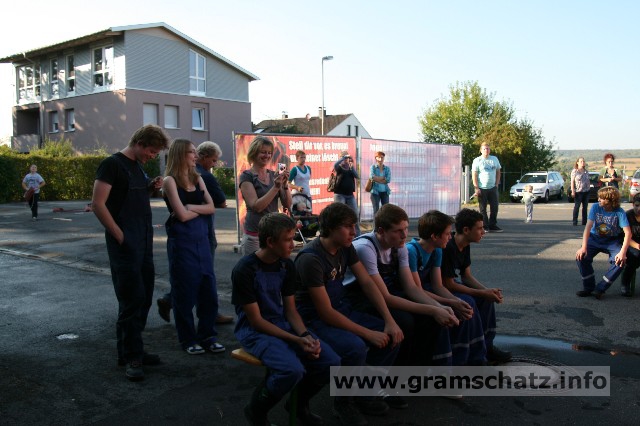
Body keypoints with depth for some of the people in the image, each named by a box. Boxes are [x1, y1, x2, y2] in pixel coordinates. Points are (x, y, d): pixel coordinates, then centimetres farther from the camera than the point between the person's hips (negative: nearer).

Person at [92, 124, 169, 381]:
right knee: (132, 299, -5)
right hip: (125, 243, -8)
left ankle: (131, 350, 24)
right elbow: (98, 204, -15)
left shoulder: (138, 166, 15)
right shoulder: (112, 164, -10)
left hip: (144, 242, 9)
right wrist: (119, 236, -15)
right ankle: (131, 357, 6)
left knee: (143, 298, 11)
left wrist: (151, 188, 4)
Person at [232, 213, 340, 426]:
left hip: (284, 324, 6)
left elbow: (290, 310, 5)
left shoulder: (287, 265, 1)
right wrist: (296, 340, -21)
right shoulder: (244, 270, -19)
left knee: (330, 361, -12)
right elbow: (256, 320, -17)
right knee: (293, 369, -31)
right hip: (254, 330, -6)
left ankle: (299, 402, 16)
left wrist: (305, 335, -15)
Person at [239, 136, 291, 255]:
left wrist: (285, 185, -9)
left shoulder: (274, 175, 9)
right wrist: (276, 187, -20)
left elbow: (287, 205, 6)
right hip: (255, 234, -4)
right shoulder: (247, 176, -5)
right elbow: (256, 206, -16)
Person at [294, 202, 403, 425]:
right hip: (315, 319, -8)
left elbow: (367, 283, -1)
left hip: (342, 309, 8)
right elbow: (326, 312, -25)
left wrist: (390, 321, -11)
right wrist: (368, 333, -23)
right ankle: (343, 401, -3)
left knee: (392, 336, -7)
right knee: (356, 347, -33)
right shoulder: (310, 259, -25)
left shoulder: (346, 247, 0)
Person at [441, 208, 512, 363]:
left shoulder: (465, 246, 3)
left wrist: (488, 291, -10)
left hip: (455, 288, 10)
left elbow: (467, 275, 7)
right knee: (470, 303, -25)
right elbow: (448, 284, -26)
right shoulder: (448, 248, -27)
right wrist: (482, 293, -22)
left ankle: (486, 346, 7)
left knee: (488, 298, 1)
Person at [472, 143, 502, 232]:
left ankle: (493, 225, 14)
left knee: (494, 207, 4)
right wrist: (476, 188, -12)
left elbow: (498, 172, 18)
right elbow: (474, 175, -5)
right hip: (482, 188, -4)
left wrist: (496, 184, 7)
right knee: (483, 208, 1)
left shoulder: (495, 159, 12)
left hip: (493, 188, 4)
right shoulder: (477, 161, -2)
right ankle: (484, 227, 7)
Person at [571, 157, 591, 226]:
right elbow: (572, 181, -7)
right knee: (576, 207, -3)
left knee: (585, 207, 8)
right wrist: (573, 191, -13)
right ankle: (575, 222, 0)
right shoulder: (574, 171, -4)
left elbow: (588, 181, 19)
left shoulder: (586, 171, 13)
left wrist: (589, 187, 10)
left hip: (586, 191, 6)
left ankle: (584, 222, 14)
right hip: (578, 192, -6)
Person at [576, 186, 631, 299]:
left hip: (612, 241, -1)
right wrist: (584, 247, -30)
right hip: (594, 238, 1)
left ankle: (600, 289, -14)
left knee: (620, 261, -28)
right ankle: (588, 287, -5)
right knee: (581, 256, -24)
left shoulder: (619, 212, -16)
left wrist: (623, 252, -35)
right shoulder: (595, 207, -12)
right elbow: (588, 226, -19)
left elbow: (628, 233, -23)